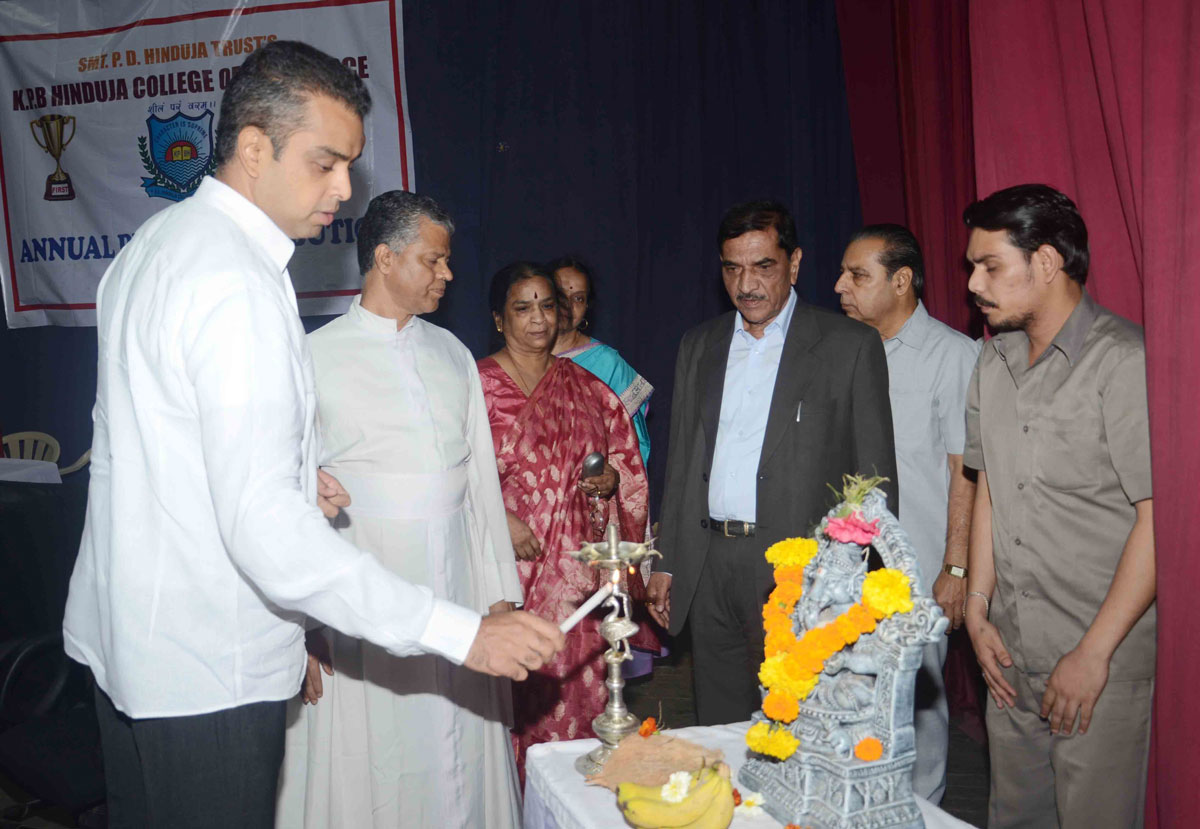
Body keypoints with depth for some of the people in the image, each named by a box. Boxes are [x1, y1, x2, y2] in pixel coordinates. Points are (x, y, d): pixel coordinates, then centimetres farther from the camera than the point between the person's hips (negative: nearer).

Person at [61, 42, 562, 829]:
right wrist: (459, 631, -30)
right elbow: (266, 529, -31)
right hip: (208, 673, -10)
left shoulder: (155, 242, 8)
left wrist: (290, 480, 7)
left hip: (127, 635, 10)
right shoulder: (238, 284, -24)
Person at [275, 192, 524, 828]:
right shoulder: (317, 356, -4)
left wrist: (500, 592, 8)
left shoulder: (453, 355, 11)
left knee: (461, 772, 9)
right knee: (367, 778, 5)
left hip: (459, 597, 4)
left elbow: (482, 480, 12)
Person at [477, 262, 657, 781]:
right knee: (517, 691, -1)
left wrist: (612, 477, -2)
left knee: (578, 685, 6)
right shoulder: (477, 384, -2)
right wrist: (501, 518, -16)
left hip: (579, 568, 4)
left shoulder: (585, 386, 13)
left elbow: (627, 455, 19)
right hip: (511, 563, -3)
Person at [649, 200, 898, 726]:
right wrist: (666, 562, 12)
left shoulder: (850, 347, -2)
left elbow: (876, 478, -2)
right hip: (709, 569, 4)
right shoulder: (699, 346, 13)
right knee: (717, 733, 12)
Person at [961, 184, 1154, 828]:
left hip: (1103, 661, -6)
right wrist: (978, 610, 8)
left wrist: (1093, 653, -16)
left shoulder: (1125, 362, -15)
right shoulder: (994, 359, 8)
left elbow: (1160, 518, -17)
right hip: (1011, 653, 7)